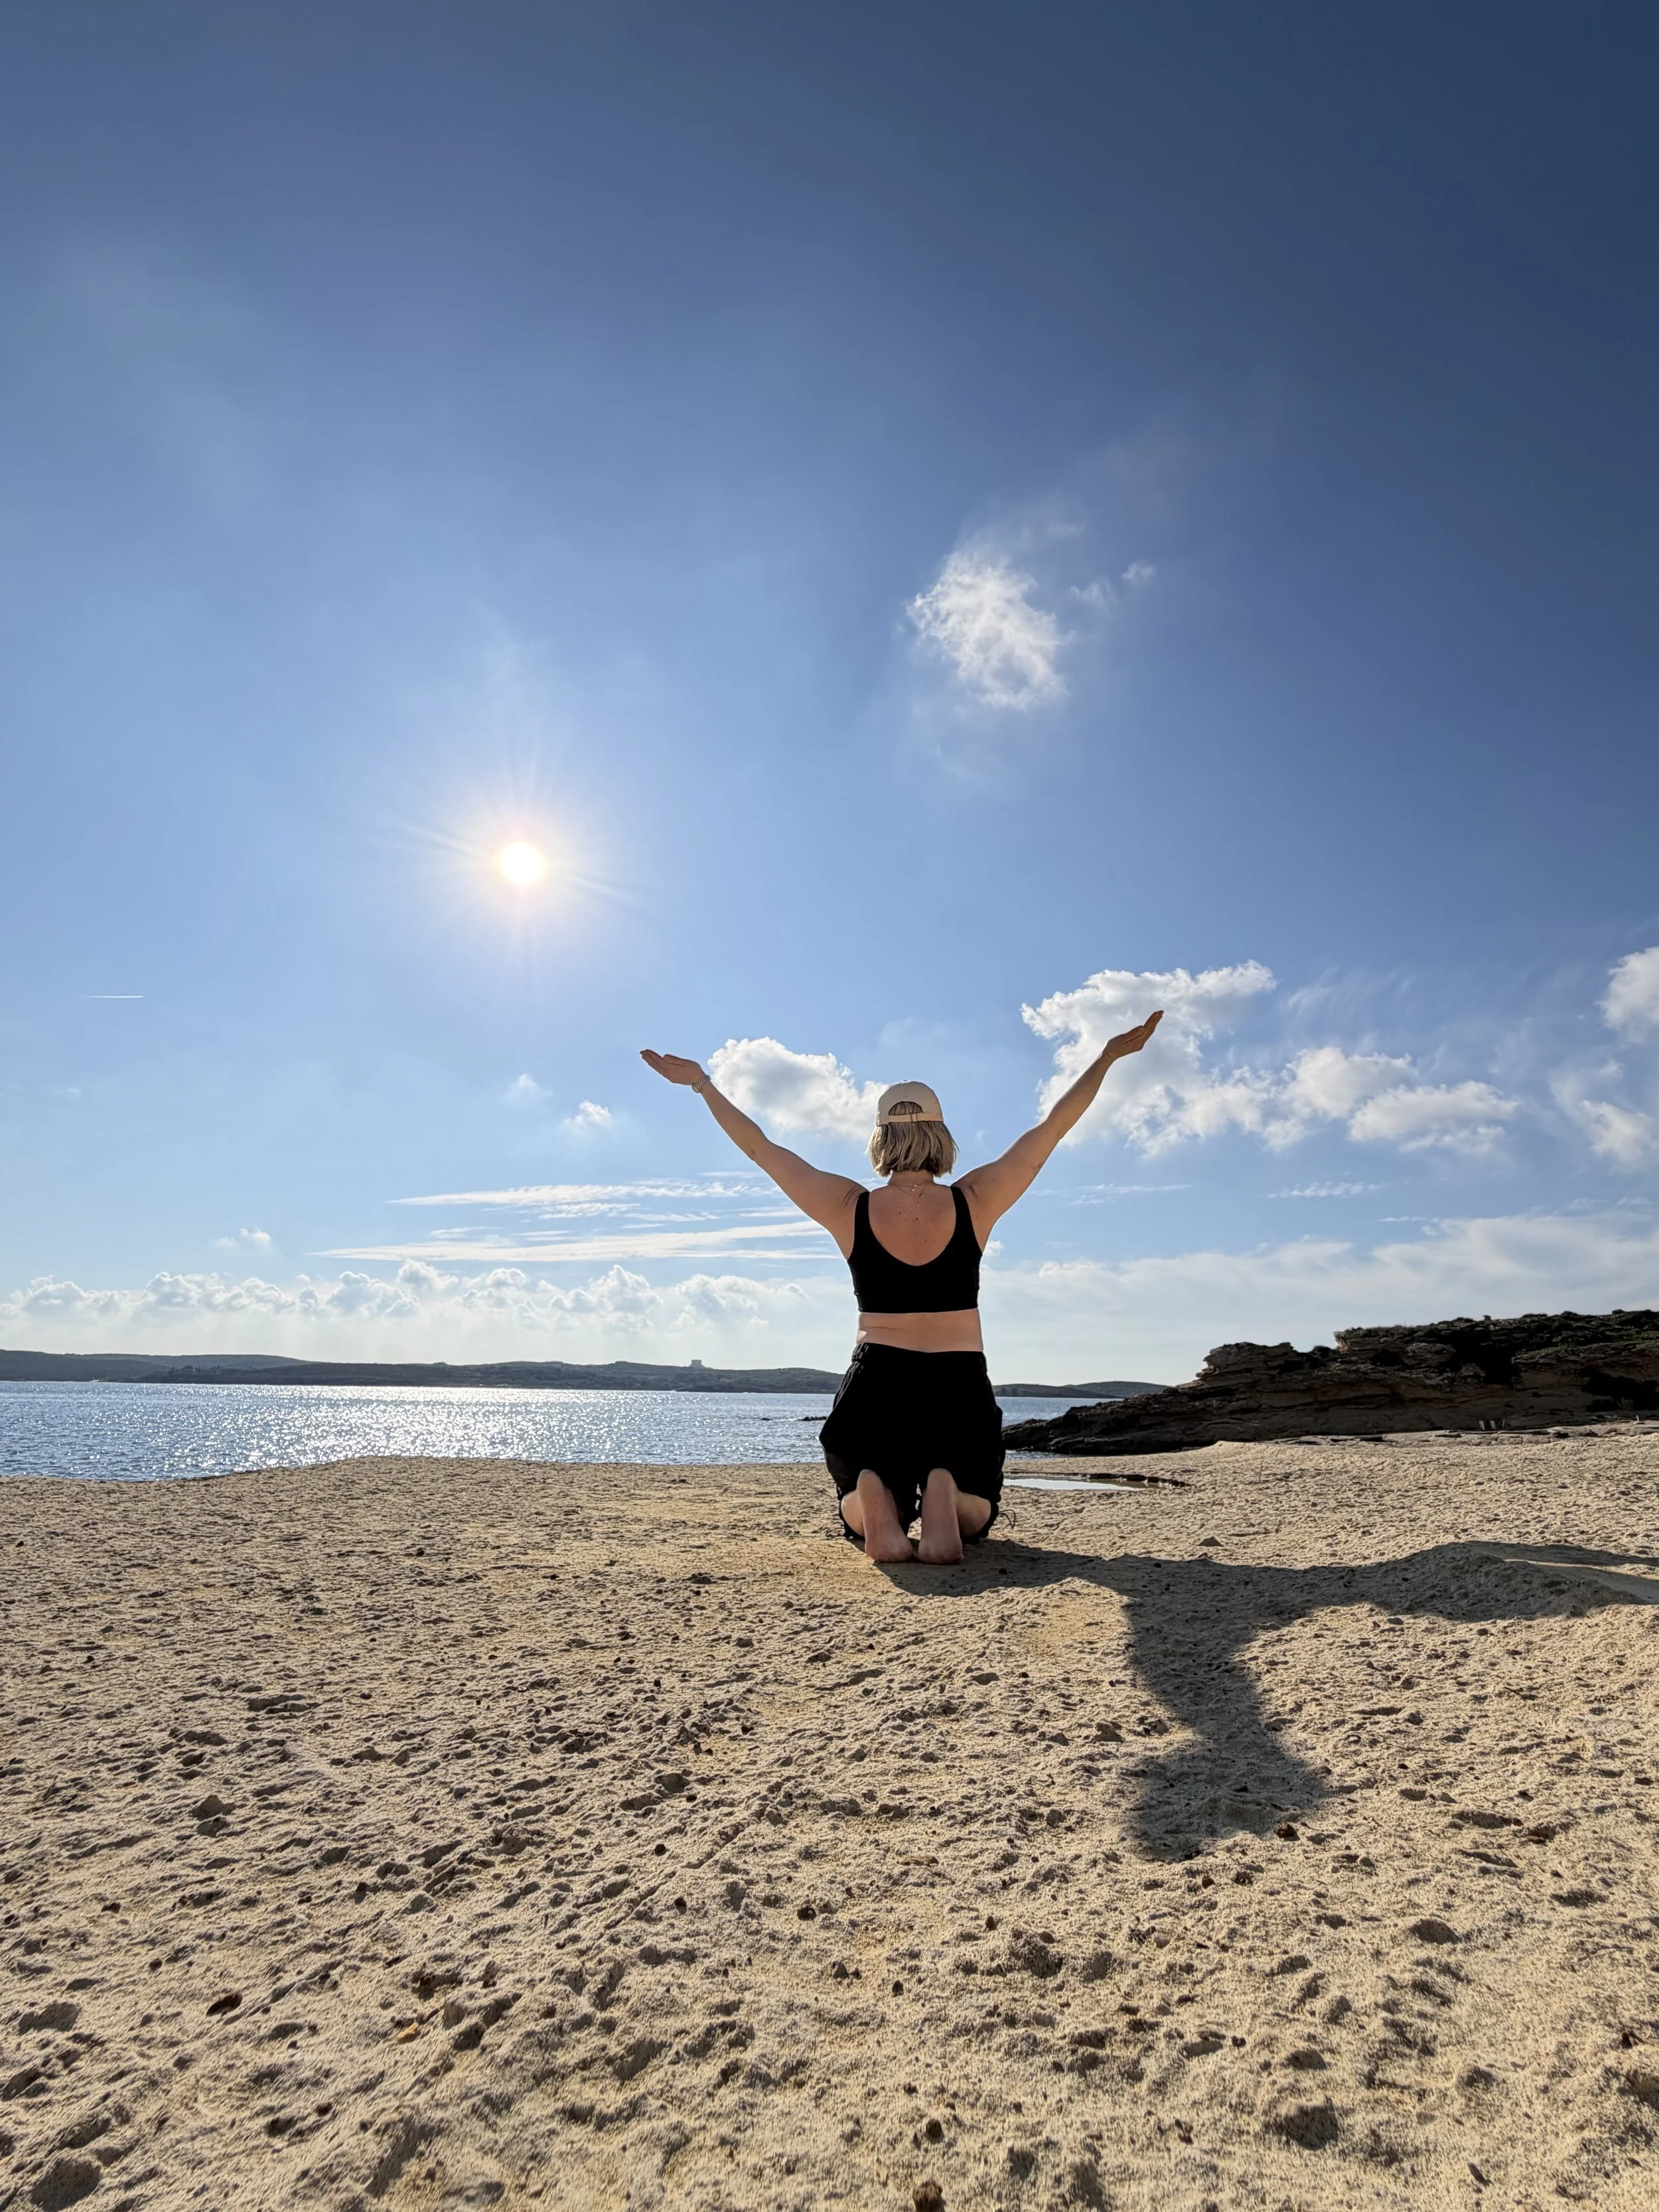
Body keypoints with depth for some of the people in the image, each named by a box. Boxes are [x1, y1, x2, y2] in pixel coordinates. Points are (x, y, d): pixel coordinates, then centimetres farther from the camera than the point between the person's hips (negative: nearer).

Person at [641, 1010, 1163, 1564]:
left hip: (875, 1389, 1)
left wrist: (702, 1083, 12)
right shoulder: (974, 1202, -6)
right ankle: (944, 1497, -13)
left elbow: (760, 1147, 1)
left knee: (857, 1518, 26)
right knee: (973, 1519, 26)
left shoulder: (849, 1208, -6)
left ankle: (876, 1507, -14)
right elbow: (1053, 1127, 0)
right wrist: (1108, 1058, 9)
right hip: (960, 1390, 0)